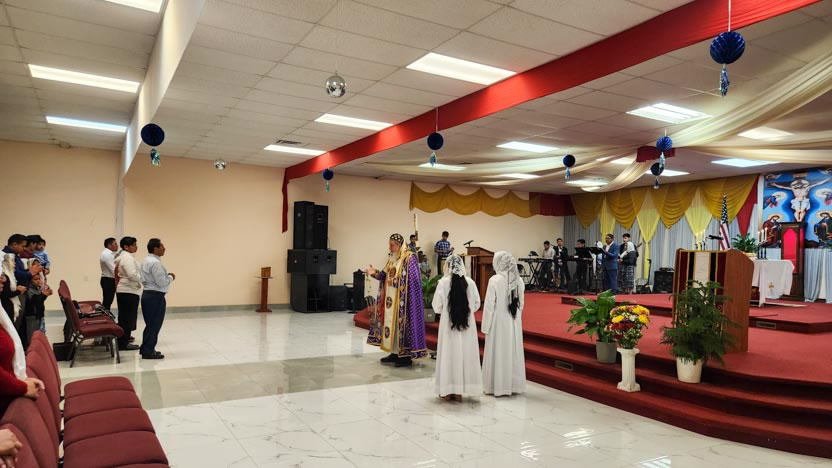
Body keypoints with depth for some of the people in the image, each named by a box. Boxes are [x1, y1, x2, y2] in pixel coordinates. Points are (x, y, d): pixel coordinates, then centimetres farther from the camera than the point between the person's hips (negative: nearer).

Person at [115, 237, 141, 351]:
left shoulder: (123, 256, 16)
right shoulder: (128, 258, -16)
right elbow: (132, 275, -27)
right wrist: (142, 278, -9)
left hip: (123, 290, 10)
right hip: (129, 291, -10)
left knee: (125, 317, 14)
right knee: (128, 318, -4)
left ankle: (123, 342, 21)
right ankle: (123, 343, 1)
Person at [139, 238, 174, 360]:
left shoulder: (146, 260, 13)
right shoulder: (155, 262, -19)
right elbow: (161, 282, -22)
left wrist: (167, 276, 13)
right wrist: (171, 277, -4)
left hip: (147, 294, 10)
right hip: (156, 296, -10)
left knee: (150, 324, 18)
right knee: (155, 325, -2)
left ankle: (145, 348, 25)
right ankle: (148, 351, 2)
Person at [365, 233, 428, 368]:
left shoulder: (409, 258, -12)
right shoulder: (392, 258, 12)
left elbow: (412, 280, -16)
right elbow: (386, 276, 14)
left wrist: (395, 282, -20)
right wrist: (375, 273, -3)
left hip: (403, 299, -8)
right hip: (391, 298, 8)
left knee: (403, 323, -5)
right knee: (392, 323, 10)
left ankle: (406, 356, 3)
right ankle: (395, 353, 19)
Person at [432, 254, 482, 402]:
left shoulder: (444, 282, -12)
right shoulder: (470, 282, -5)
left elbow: (437, 306, -8)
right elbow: (477, 304, 2)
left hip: (448, 323, -2)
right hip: (467, 323, 2)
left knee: (448, 354, 8)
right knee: (465, 353, 10)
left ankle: (447, 391, 13)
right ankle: (460, 391, 16)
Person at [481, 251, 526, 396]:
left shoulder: (495, 280, -16)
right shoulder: (518, 280, 0)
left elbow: (489, 305, -13)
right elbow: (521, 304, 7)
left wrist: (485, 326, -6)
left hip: (499, 322, -5)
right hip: (514, 322, 5)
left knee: (498, 353, 5)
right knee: (514, 352, 13)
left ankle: (498, 386, 12)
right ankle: (514, 385, 22)